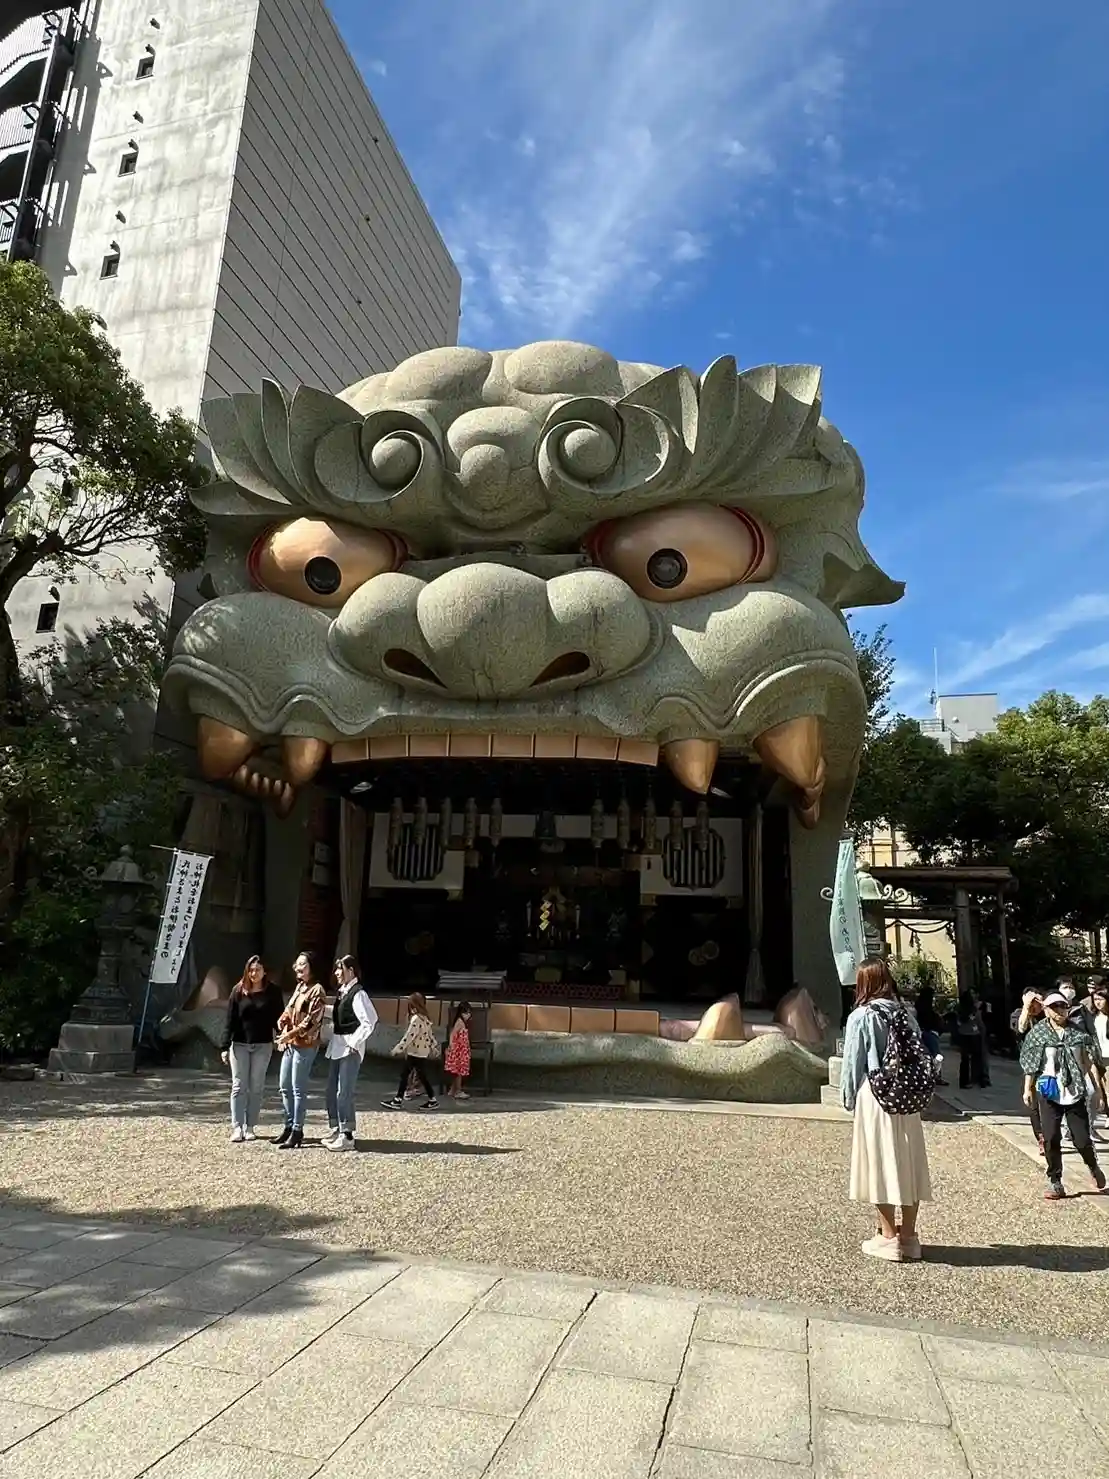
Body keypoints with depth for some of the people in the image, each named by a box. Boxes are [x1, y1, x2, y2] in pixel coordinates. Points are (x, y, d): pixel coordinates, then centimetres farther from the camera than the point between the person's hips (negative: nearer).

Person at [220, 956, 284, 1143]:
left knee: (256, 1087, 6)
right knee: (239, 1086, 1)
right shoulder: (238, 990, -2)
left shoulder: (273, 991, -3)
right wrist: (225, 1047, -5)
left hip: (263, 1045, 0)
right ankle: (237, 1127, 3)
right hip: (240, 1045, 0)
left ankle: (250, 1127, 14)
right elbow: (230, 1020, -1)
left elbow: (278, 1017, -3)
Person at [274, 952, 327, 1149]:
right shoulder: (299, 987, 13)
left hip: (305, 1045, -8)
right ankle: (289, 1126, 26)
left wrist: (290, 1034, -18)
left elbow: (311, 1021, -17)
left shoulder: (317, 990, -12)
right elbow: (288, 1012, 16)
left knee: (298, 1089, -3)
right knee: (285, 1087, 14)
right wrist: (283, 1034, 1)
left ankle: (297, 1131, 5)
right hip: (290, 1043, 8)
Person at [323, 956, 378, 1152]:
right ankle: (335, 1129, 27)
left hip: (350, 1048, -9)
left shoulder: (357, 993, -15)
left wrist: (354, 1042, -18)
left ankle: (347, 1136, 0)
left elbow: (370, 1021, -22)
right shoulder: (342, 991, 12)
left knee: (344, 1092, -7)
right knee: (332, 1091, 15)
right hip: (337, 1047, 9)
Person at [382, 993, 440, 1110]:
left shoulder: (416, 1019, -19)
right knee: (404, 1074, 11)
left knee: (422, 1076, 0)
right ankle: (398, 1100, 13)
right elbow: (431, 1034, 15)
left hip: (417, 1053, -10)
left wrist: (398, 1049, -20)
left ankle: (433, 1101, 9)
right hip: (414, 1053, 10)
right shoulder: (425, 1018, 10)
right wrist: (435, 1049, 22)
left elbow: (409, 1036, -24)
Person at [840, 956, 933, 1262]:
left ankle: (889, 1237, 10)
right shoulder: (905, 1015, 3)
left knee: (881, 1163, 4)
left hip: (874, 1099, -5)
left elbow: (852, 1063, -6)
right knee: (909, 1163, 11)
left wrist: (849, 1099, 6)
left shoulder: (861, 1017, -10)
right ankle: (909, 1237, 19)